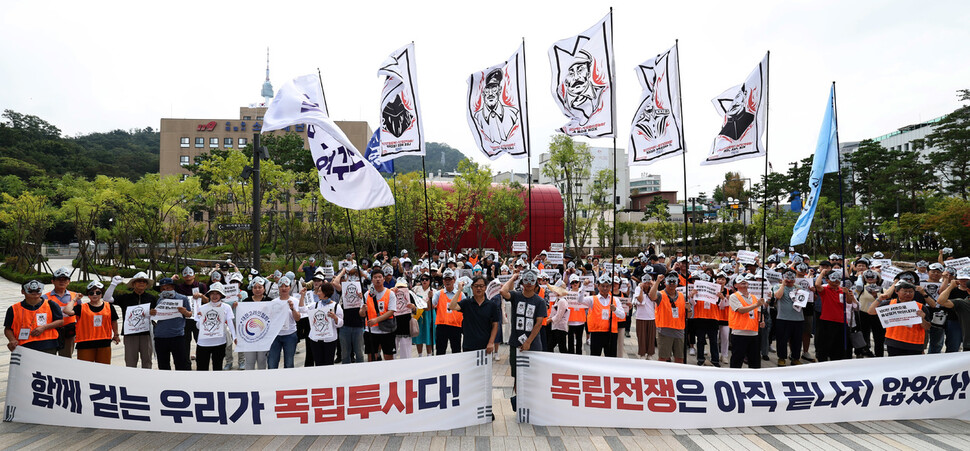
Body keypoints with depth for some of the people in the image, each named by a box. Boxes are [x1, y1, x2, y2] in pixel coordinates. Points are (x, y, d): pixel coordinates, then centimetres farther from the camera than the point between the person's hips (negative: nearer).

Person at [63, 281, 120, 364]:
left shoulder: (109, 307, 6)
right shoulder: (82, 308, 0)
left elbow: (114, 321, 17)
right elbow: (67, 311, -17)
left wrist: (116, 335, 24)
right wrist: (74, 299, -3)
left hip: (104, 343, 2)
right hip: (85, 344, -2)